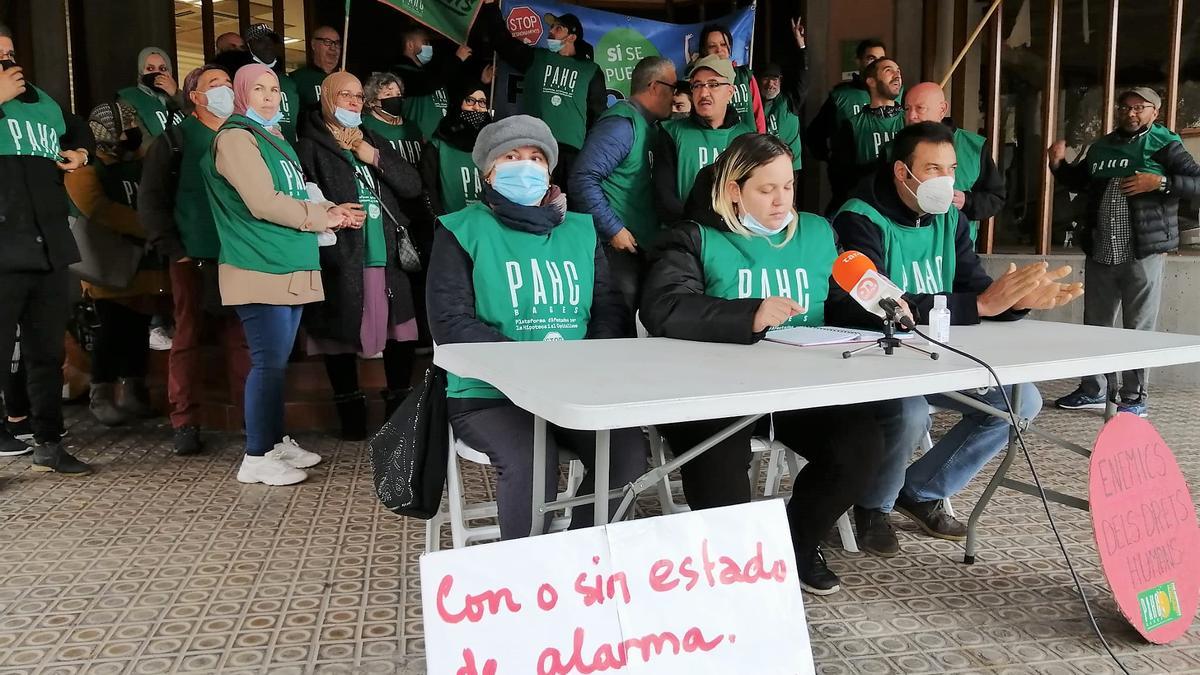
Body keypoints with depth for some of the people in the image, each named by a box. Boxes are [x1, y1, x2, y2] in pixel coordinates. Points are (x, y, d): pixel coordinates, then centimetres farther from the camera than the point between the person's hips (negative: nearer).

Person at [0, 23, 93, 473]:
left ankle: (49, 445, 22)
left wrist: (79, 152, 16)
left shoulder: (42, 102, 18)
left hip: (49, 249, 6)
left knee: (48, 354, 12)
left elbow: (79, 130, 36)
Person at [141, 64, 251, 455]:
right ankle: (185, 423, 9)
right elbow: (150, 200, 2)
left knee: (242, 338, 2)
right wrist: (172, 249, -6)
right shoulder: (175, 141, 5)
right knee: (188, 339, 2)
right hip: (194, 258, -2)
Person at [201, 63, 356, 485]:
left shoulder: (274, 138, 21)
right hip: (260, 271, -9)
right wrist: (323, 217, -9)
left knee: (278, 360, 14)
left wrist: (330, 211, 4)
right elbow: (264, 203, -18)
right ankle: (257, 458, 1)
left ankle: (277, 442, 24)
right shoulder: (236, 138, -8)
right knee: (269, 362, -7)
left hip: (290, 270, 9)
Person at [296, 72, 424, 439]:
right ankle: (351, 413, 19)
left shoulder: (374, 141, 19)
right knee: (340, 336, 4)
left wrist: (375, 158, 0)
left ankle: (401, 408, 22)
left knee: (401, 333, 6)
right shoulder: (311, 146, 0)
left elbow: (412, 185, 10)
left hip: (387, 256, 5)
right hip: (339, 259, -5)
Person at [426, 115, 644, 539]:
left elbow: (611, 312, 10)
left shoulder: (580, 231, 15)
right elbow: (450, 322, -8)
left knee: (629, 450, -21)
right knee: (531, 461, -31)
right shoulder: (462, 231, 3)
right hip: (488, 392, -3)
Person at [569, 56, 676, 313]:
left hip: (643, 246, 9)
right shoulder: (621, 123, -14)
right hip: (619, 246, -9)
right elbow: (583, 180, -22)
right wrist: (613, 230, -20)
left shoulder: (648, 125, 15)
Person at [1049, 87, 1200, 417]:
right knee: (1095, 324, 12)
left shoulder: (1164, 145, -2)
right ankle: (1095, 390, 23)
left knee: (1139, 328, 0)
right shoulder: (1100, 147, 14)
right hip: (1100, 253, 6)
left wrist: (1159, 182, -20)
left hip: (1144, 253, -5)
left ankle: (1135, 398, 9)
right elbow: (1078, 182, 28)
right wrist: (1059, 164, 10)